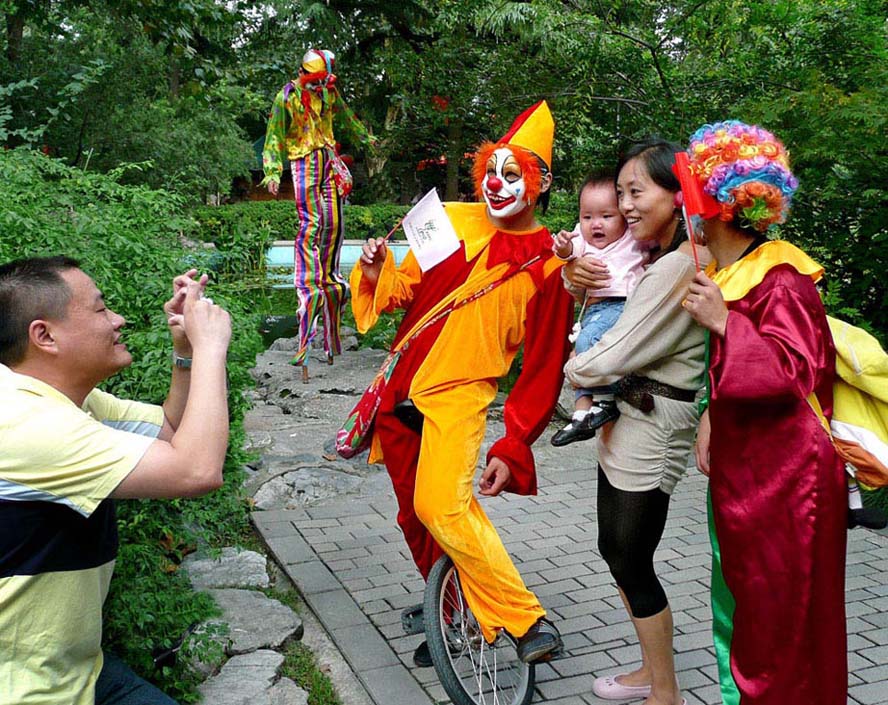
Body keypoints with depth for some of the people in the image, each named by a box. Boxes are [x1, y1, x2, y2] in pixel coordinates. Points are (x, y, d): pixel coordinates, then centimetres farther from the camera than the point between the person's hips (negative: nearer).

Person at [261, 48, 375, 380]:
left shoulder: (328, 91, 9)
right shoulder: (287, 97, -8)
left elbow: (345, 115, 27)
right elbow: (274, 135, -8)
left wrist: (365, 136, 39)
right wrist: (273, 171, -18)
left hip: (328, 157, 6)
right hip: (304, 161, -6)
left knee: (334, 221, 1)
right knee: (310, 223, -14)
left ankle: (328, 276, 11)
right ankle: (307, 284, -14)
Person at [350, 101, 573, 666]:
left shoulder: (548, 265, -6)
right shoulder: (450, 221, 3)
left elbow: (543, 370, -5)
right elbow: (406, 289, 11)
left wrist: (511, 449, -10)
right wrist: (378, 273, -12)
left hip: (459, 392, -5)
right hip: (400, 390, 5)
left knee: (441, 505, -25)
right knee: (415, 515, 14)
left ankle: (528, 620, -10)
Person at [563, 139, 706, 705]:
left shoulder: (679, 265, -22)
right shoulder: (653, 256, 10)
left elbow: (618, 355, -23)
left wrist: (573, 370, -2)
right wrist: (576, 275, -3)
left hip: (653, 423, -10)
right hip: (627, 418, 10)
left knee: (632, 563, 3)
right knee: (616, 550, 18)